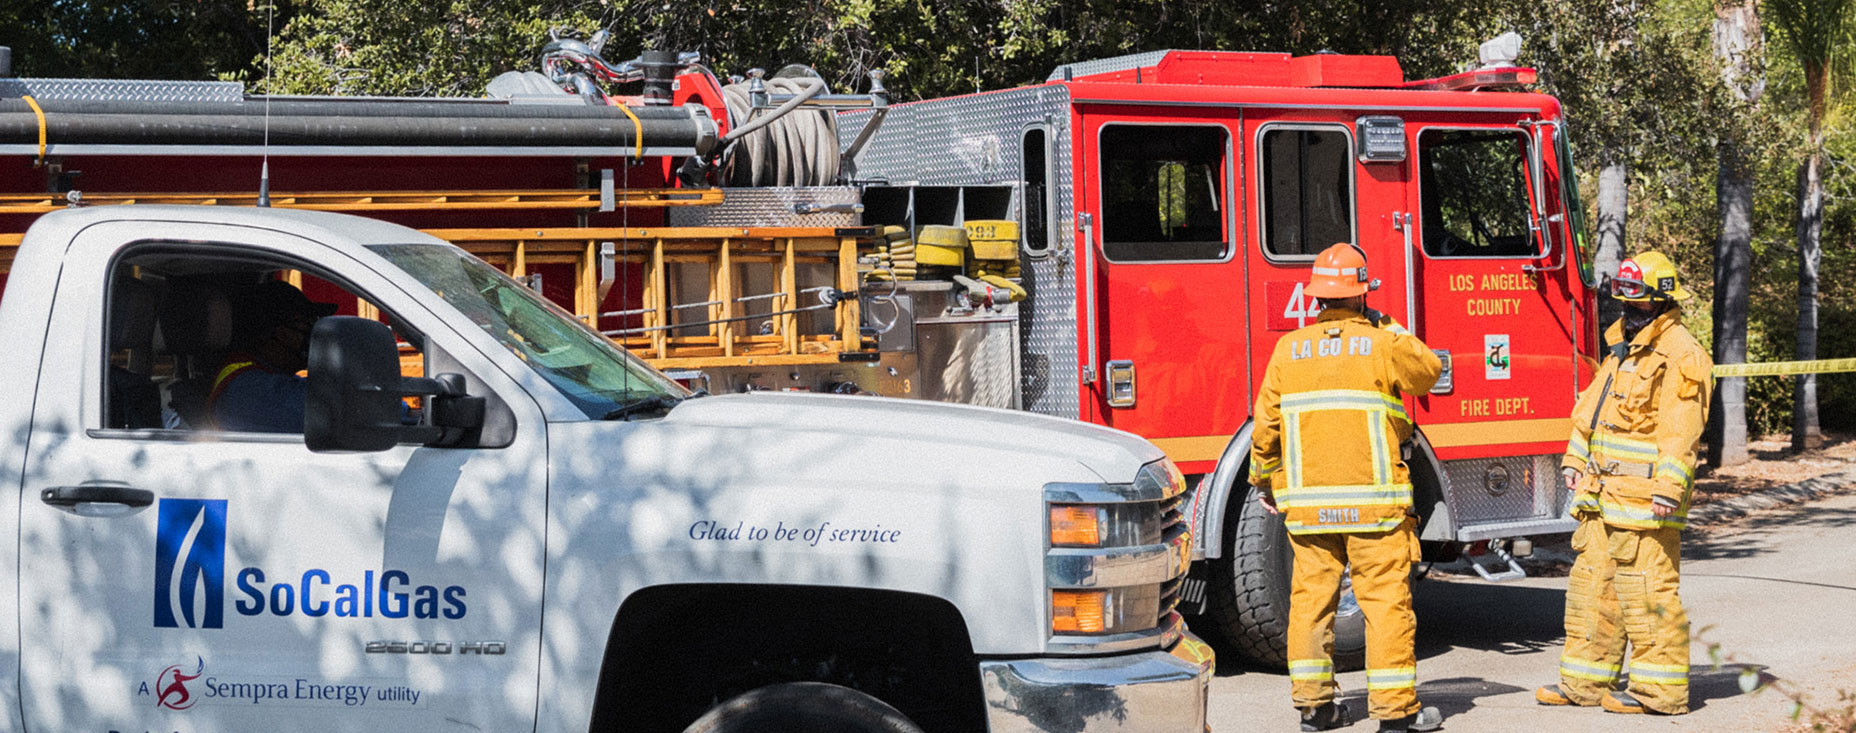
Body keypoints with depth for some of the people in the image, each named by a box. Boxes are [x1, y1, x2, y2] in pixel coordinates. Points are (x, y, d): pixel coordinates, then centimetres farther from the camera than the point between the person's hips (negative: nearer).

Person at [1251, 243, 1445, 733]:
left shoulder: (1288, 349, 4)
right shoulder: (1381, 345, -5)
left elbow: (1265, 424, 7)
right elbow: (1428, 371, 14)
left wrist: (1263, 479, 20)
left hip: (1306, 499, 3)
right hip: (1373, 499, -3)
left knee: (1310, 596, 9)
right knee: (1386, 599, 1)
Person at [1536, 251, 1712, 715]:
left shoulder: (1679, 354, -11)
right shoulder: (1624, 347, 19)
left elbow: (1681, 430, -18)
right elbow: (1592, 407, 25)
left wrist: (1669, 490, -24)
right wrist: (1575, 461, 20)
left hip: (1642, 501, -9)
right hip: (1604, 494, 9)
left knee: (1647, 591, -6)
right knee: (1592, 583, 12)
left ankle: (1661, 690, 1)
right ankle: (1587, 680, 20)